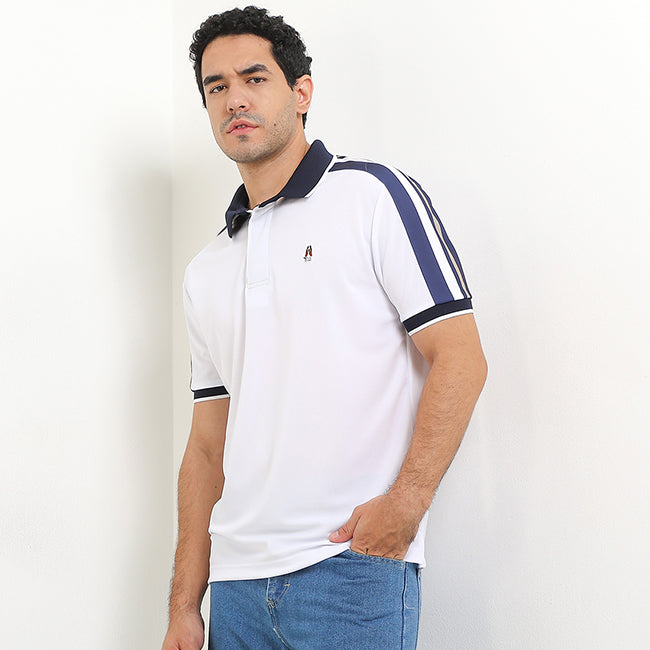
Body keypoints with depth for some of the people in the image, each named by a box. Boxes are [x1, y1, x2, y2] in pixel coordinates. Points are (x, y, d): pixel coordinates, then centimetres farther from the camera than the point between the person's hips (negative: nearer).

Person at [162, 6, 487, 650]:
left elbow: (459, 358, -7)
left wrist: (405, 503, -19)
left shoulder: (373, 195, -1)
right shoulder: (206, 272, 16)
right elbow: (208, 444, 15)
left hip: (352, 569, -5)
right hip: (237, 579, 6)